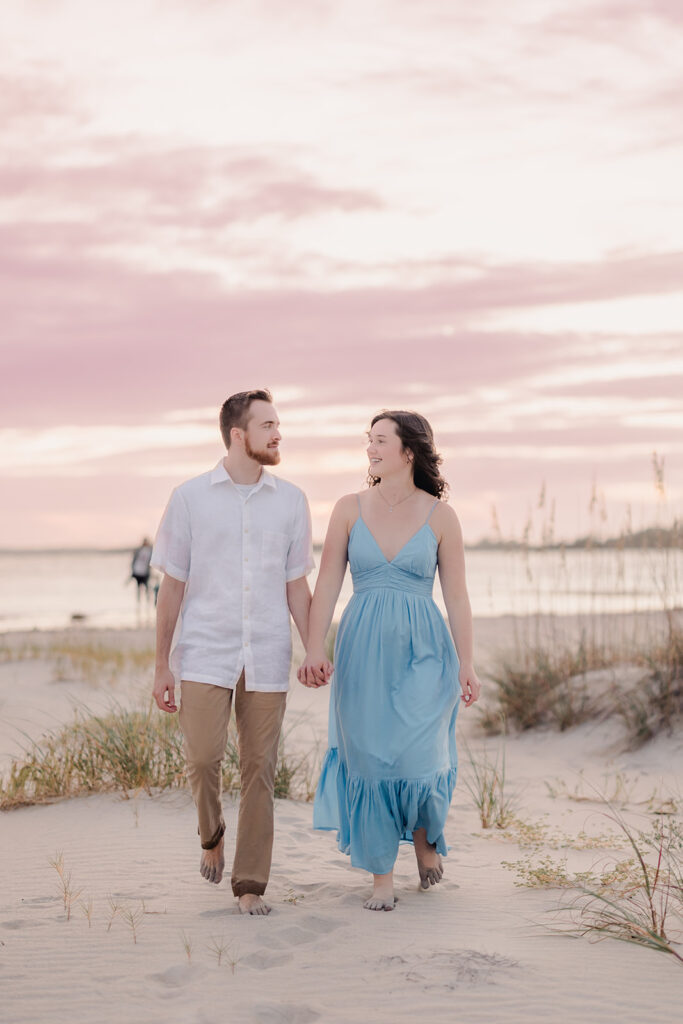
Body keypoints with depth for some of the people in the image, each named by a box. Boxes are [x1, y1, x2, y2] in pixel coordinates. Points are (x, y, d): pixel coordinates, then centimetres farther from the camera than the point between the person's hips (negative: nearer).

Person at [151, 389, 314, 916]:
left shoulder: (291, 501, 6)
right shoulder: (191, 498, 1)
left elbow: (297, 587, 11)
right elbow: (172, 586, 3)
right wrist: (161, 665, 2)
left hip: (267, 658, 2)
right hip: (205, 654, -2)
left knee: (260, 769, 2)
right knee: (203, 758, -12)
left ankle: (251, 883, 11)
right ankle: (211, 834, 20)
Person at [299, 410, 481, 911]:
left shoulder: (440, 516, 1)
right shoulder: (350, 509, 4)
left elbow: (457, 596, 2)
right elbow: (327, 584, 2)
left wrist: (467, 665, -3)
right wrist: (315, 649, -8)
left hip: (422, 650, -2)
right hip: (363, 650, 2)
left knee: (417, 755, -12)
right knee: (369, 761, 2)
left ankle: (426, 833, 21)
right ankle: (382, 878, 14)